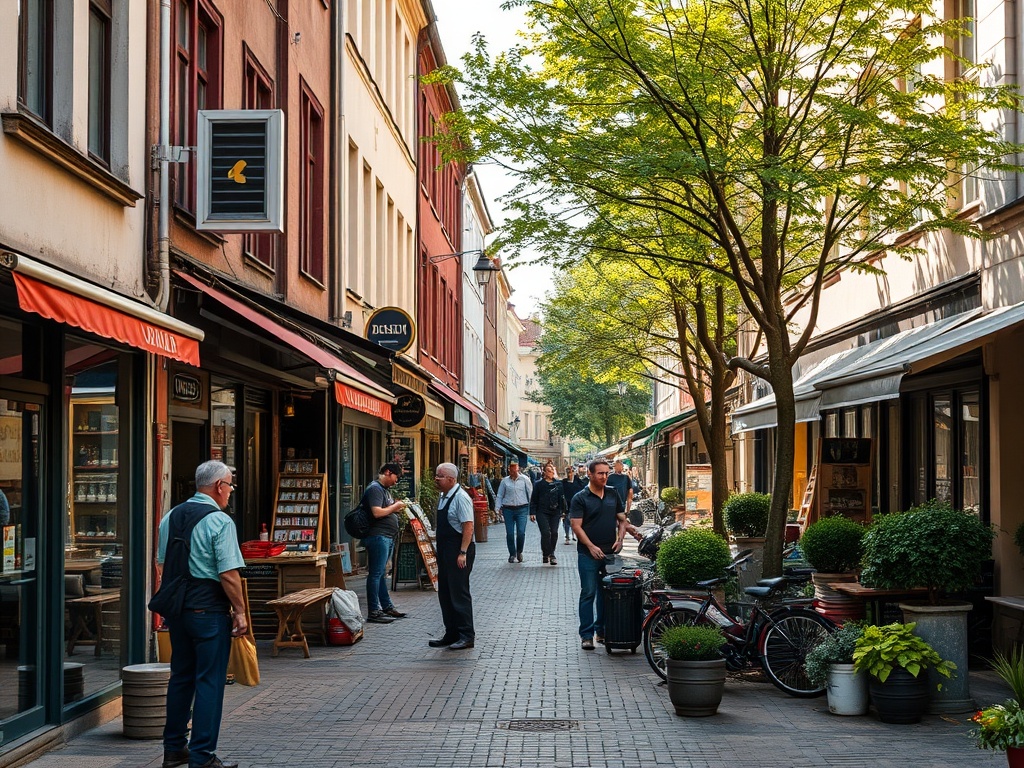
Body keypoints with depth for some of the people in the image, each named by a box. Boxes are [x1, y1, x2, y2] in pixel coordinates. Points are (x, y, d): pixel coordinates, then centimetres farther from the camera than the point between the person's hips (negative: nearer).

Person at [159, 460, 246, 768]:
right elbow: (228, 573, -18)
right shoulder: (219, 521, -14)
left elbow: (162, 563, 16)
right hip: (209, 609, -8)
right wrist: (239, 611, -10)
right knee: (209, 681, -1)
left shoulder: (170, 517, 10)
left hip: (175, 607, 8)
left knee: (181, 676, 17)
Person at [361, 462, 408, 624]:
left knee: (382, 573, 17)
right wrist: (395, 507, -10)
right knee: (376, 574, -8)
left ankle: (387, 606, 24)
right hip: (378, 536, -11)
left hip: (387, 537, 11)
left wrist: (396, 508, 9)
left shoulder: (385, 489, 19)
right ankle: (373, 612, -7)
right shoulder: (375, 489, -13)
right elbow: (377, 512, -23)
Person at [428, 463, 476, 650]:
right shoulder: (443, 497, 12)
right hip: (445, 551, 10)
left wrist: (463, 553, -23)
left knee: (459, 594, -4)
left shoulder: (460, 497, -16)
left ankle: (467, 636, 4)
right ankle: (451, 634, 22)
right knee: (445, 594, 13)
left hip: (458, 551, -10)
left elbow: (468, 526, -20)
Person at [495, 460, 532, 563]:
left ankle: (519, 552, 14)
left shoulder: (524, 479, 5)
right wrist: (499, 507, 4)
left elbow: (530, 493, 7)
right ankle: (512, 554, 15)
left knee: (521, 532, -8)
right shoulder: (505, 481, 8)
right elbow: (500, 495, 13)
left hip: (522, 509, -1)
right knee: (509, 533, 1)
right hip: (508, 509, 1)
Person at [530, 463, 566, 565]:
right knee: (546, 533, -12)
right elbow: (533, 499, 3)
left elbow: (562, 498, 14)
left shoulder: (558, 483, 9)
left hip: (555, 512, 3)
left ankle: (551, 554, 13)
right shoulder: (539, 484, 1)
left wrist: (563, 510, 10)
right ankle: (546, 555, -3)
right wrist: (532, 513, -2)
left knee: (554, 533, -1)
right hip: (542, 512, -3)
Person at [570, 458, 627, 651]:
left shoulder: (613, 495, 11)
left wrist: (620, 539, -1)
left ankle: (602, 631, 19)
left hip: (610, 553, 4)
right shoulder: (580, 498, -3)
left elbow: (622, 519, 17)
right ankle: (587, 635, 0)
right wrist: (591, 546, -17)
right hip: (589, 554, -4)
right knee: (588, 593, -3)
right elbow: (576, 526, -9)